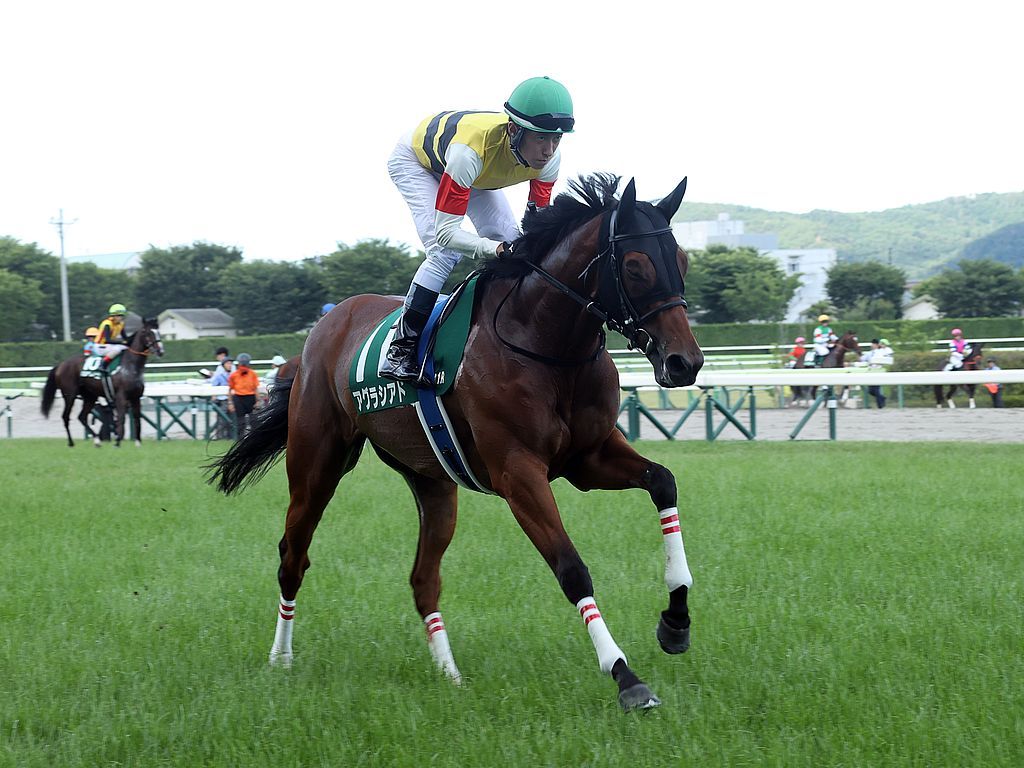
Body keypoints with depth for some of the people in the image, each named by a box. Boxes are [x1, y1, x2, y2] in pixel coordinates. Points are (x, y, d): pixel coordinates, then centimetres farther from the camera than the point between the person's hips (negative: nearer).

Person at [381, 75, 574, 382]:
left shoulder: (549, 159, -30)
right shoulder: (469, 151, -48)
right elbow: (445, 232, -45)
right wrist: (496, 249, -59)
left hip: (476, 176, 6)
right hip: (415, 160, -6)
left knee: (511, 243, -10)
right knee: (446, 251, -24)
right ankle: (401, 347, -17)